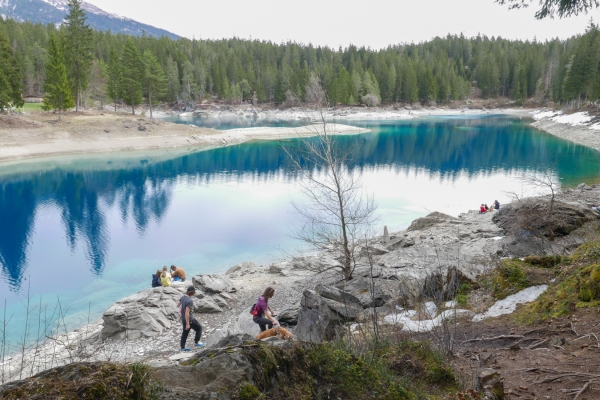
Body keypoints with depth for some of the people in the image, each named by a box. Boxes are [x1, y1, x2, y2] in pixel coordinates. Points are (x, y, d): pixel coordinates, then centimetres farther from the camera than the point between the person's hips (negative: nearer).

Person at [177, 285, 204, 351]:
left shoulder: (183, 297, -4)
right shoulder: (190, 301, -31)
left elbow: (178, 305, 12)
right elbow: (187, 313, -31)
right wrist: (187, 324, -26)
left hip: (184, 318, 8)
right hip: (189, 319, -8)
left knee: (185, 332, 19)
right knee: (199, 328, 14)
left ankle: (183, 348, 26)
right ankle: (196, 342, 24)